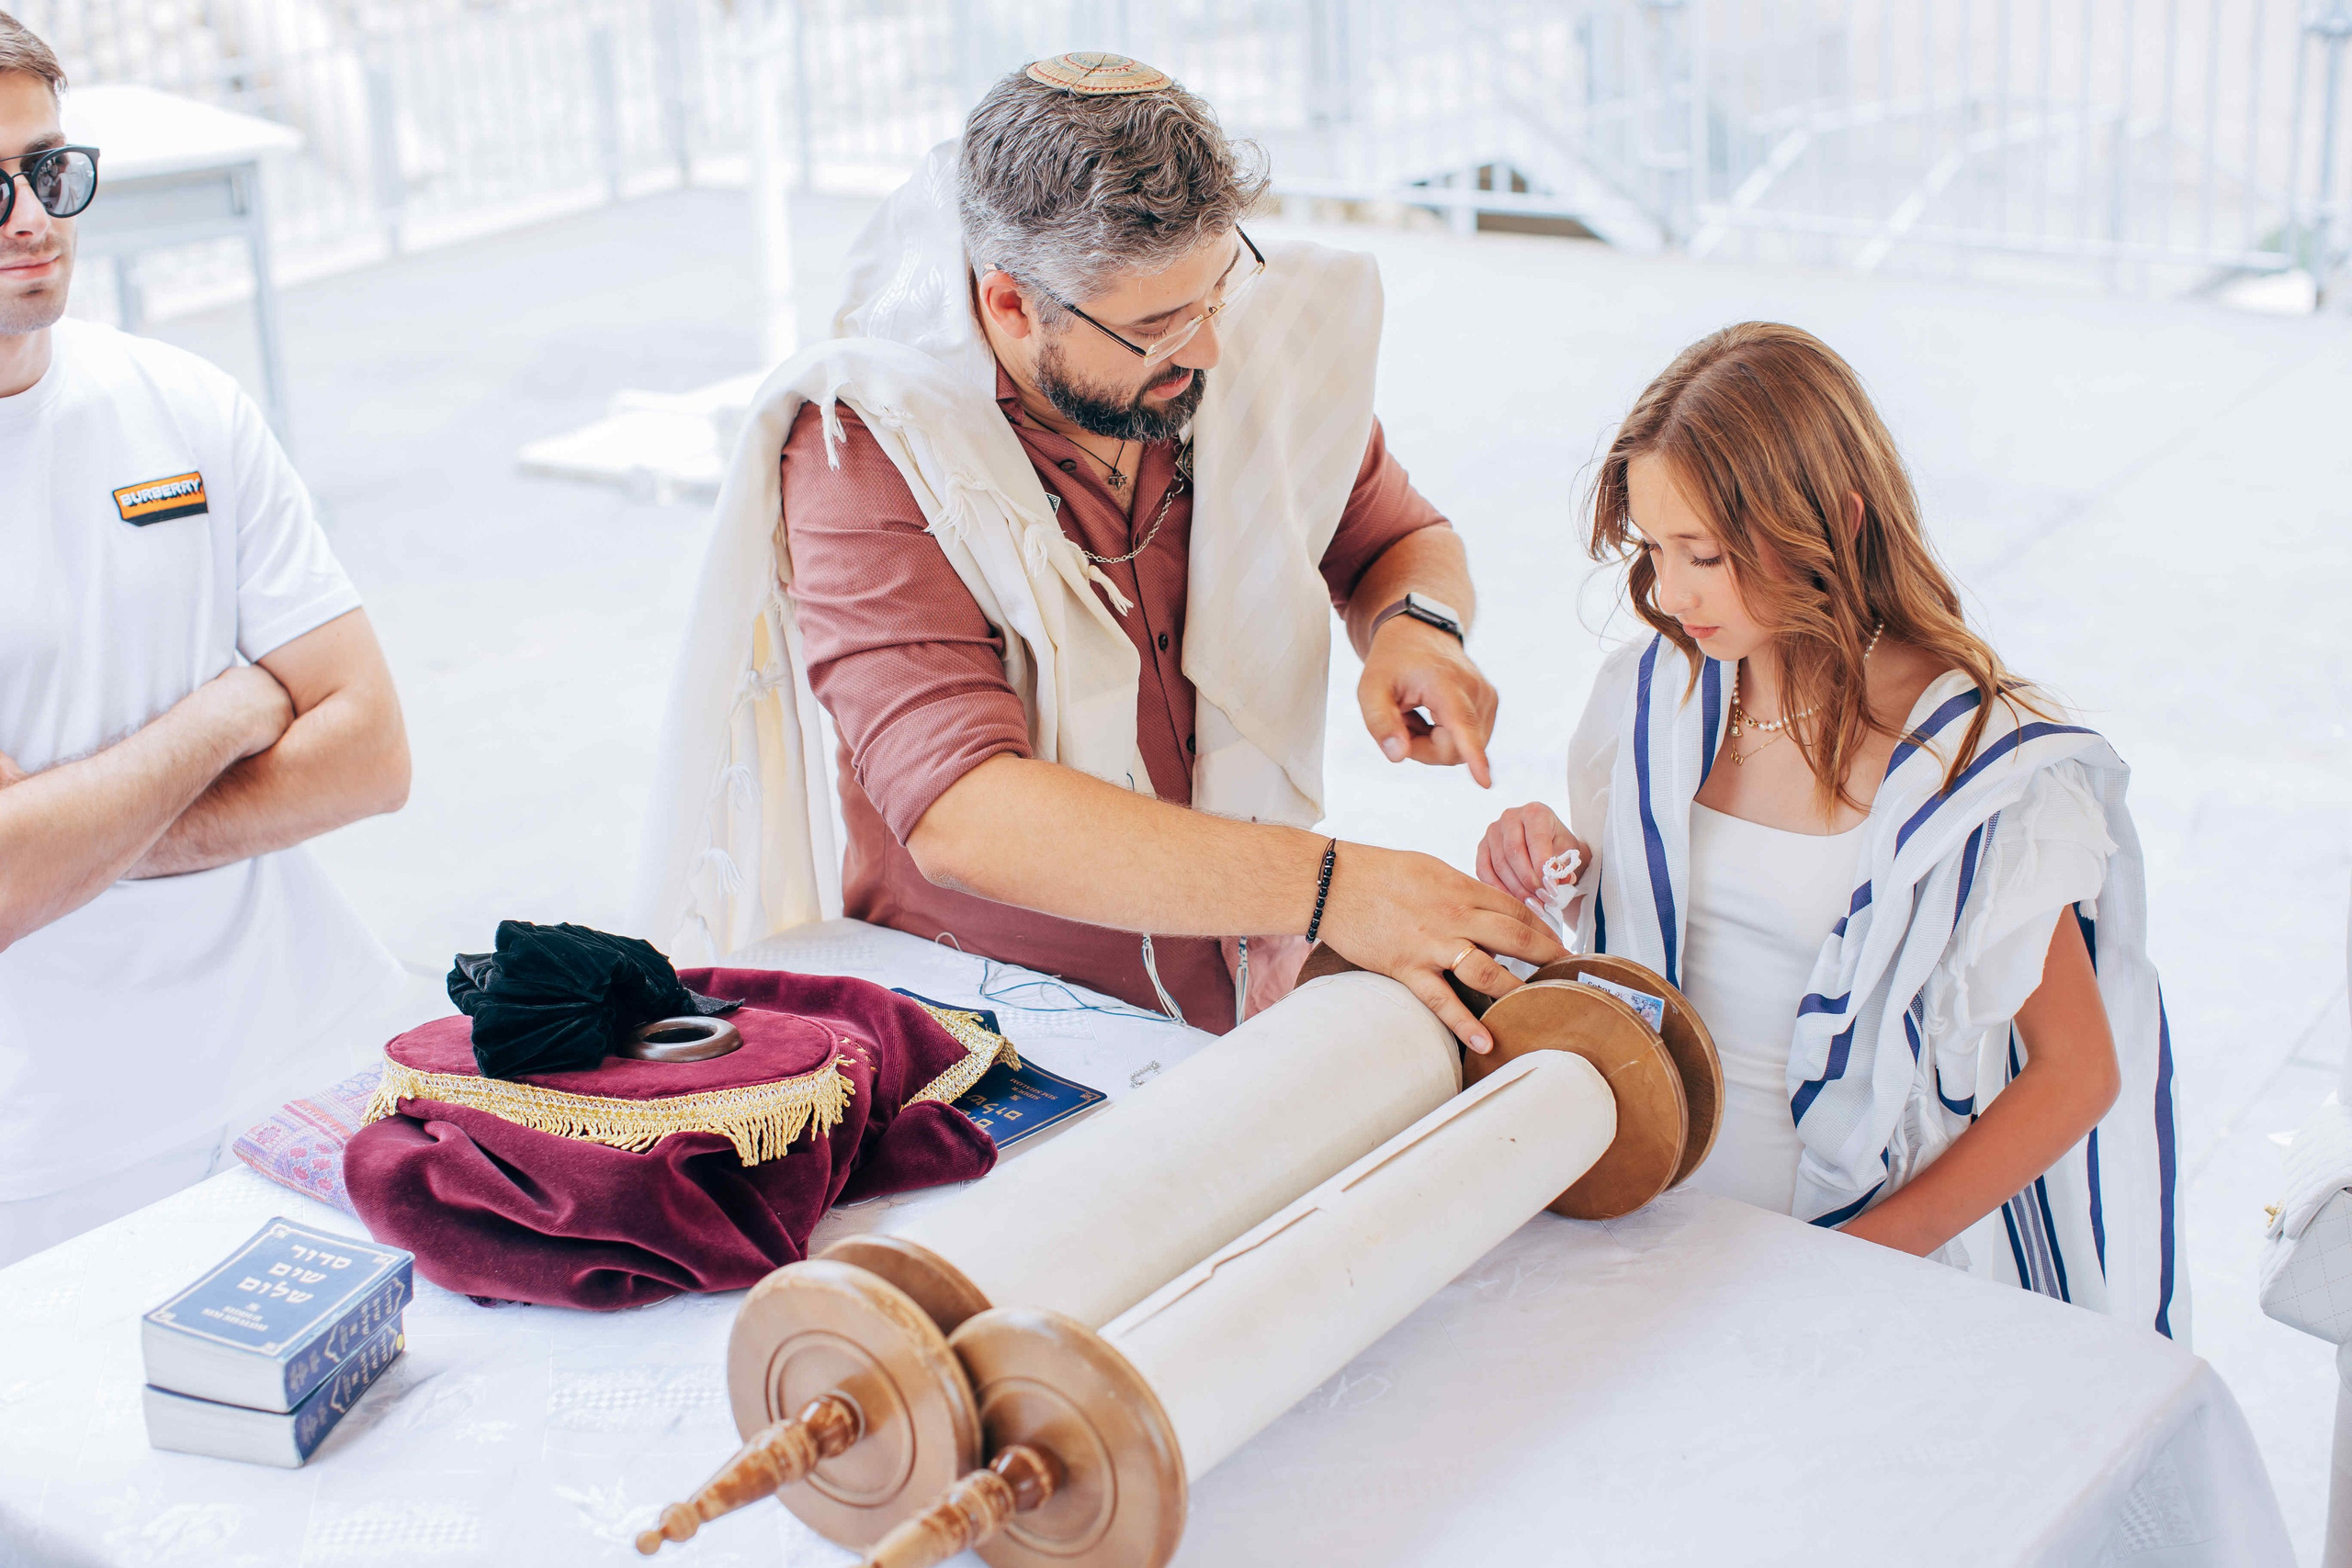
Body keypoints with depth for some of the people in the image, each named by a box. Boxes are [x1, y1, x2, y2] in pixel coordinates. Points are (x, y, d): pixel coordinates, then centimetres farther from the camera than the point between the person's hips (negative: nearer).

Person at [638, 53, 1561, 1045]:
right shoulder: (863, 452, -17)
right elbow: (963, 817, -30)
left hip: (1253, 1018, -1)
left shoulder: (1266, 336, -3)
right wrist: (1328, 888, -36)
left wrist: (1417, 626, -10)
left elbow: (1399, 539, 16)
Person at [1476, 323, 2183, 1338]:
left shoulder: (1979, 759, -12)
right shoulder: (1654, 696, 4)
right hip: (1656, 1199, 4)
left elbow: (2078, 1073, -7)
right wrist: (1555, 871, -4)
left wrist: (1858, 1259, -13)